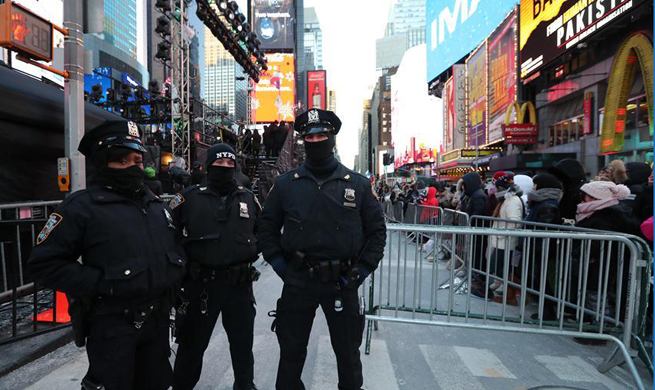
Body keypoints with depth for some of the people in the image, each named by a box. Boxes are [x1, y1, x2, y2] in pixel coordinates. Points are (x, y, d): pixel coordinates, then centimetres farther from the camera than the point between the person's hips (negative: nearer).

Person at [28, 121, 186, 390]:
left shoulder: (155, 203, 8)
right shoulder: (82, 205, -11)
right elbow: (44, 264, -12)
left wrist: (175, 270, 4)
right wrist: (100, 283, -21)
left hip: (158, 319, 6)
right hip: (113, 326, -6)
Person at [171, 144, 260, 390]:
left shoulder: (248, 198, 6)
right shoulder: (191, 197, -3)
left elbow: (261, 231, 19)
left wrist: (251, 252, 7)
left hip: (240, 283, 2)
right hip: (201, 283, -2)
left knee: (243, 342, 15)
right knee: (192, 344, 17)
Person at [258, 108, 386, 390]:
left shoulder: (358, 184, 0)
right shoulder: (286, 184, 1)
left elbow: (377, 230, 3)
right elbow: (267, 228, 7)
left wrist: (362, 270, -5)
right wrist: (281, 266, -3)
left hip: (343, 283, 0)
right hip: (297, 282, 1)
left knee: (348, 355, 19)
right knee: (291, 354, 17)